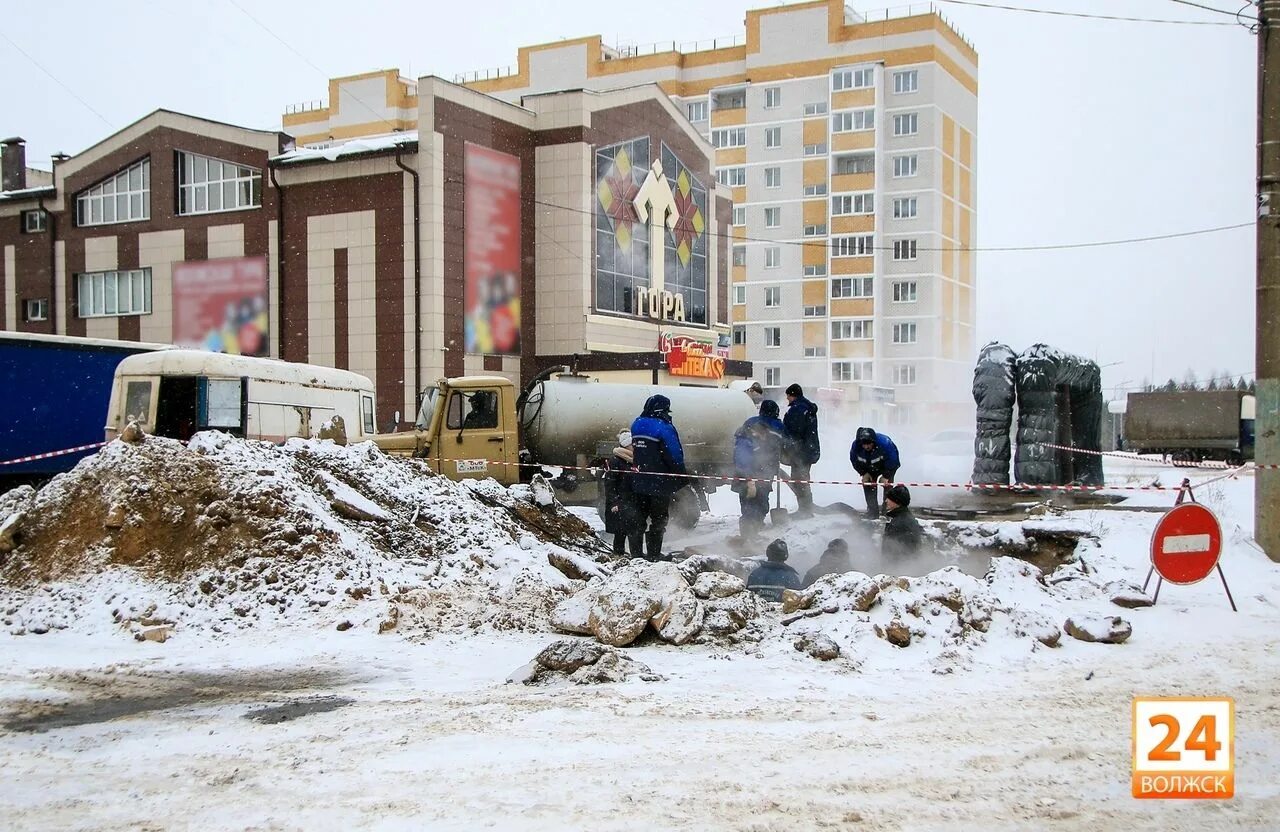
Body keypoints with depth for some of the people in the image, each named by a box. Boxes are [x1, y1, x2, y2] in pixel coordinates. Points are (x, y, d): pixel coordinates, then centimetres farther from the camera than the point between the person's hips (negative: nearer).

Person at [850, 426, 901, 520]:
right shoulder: (856, 446, -30)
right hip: (870, 469, 4)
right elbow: (854, 461, -9)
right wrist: (864, 473, -14)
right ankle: (872, 513, 6)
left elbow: (892, 461, -27)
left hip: (887, 466, -4)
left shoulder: (885, 443, -40)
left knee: (887, 484, -16)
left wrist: (886, 476, -24)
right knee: (868, 485, -4)